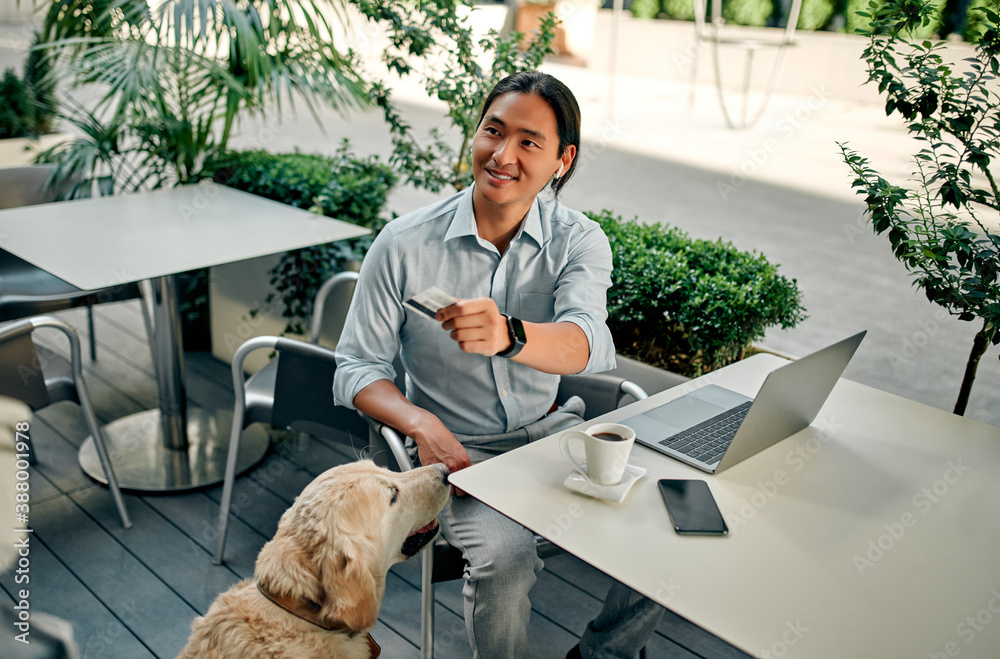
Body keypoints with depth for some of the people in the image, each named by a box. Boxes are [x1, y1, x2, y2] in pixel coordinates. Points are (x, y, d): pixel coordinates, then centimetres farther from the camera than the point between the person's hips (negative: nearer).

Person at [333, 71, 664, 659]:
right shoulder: (405, 245, -9)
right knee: (504, 557, -30)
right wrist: (422, 424, -23)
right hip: (459, 446, -2)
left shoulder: (579, 241, -6)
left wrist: (507, 336, -49)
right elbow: (357, 367, -4)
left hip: (553, 430, 3)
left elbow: (591, 344, -27)